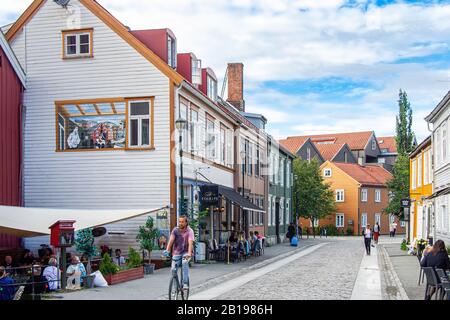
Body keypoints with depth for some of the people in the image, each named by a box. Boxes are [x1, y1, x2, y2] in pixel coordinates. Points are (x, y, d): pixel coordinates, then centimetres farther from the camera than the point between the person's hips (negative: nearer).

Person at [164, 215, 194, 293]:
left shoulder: (190, 231, -15)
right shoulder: (175, 230, -7)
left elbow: (190, 243, -28)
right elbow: (171, 240, -20)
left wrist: (189, 253, -44)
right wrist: (167, 250, -36)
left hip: (186, 252, -3)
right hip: (176, 252, 3)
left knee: (185, 262, -32)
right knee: (173, 269, -10)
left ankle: (185, 283, -27)